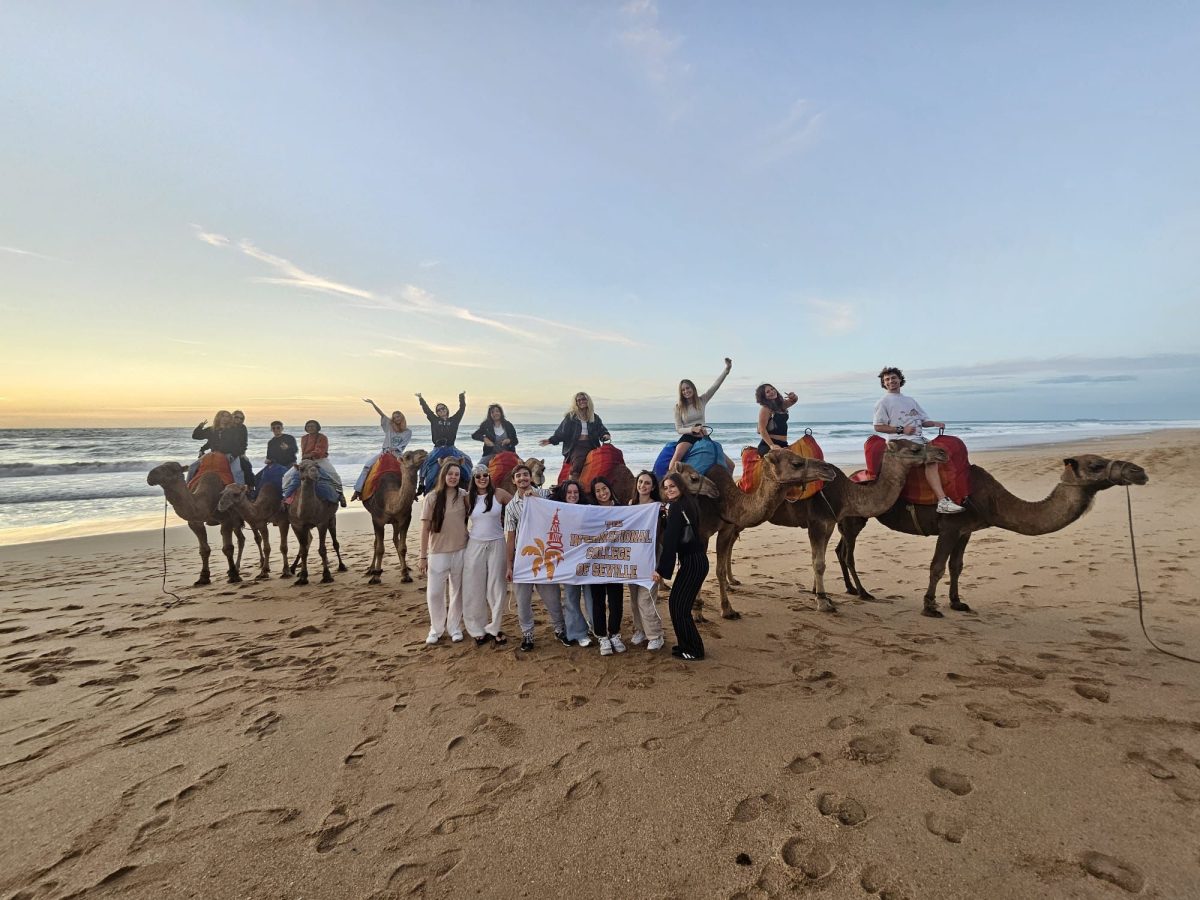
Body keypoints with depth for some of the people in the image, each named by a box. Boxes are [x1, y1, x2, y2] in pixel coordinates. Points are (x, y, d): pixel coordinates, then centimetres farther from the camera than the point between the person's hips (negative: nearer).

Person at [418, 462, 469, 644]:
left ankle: (455, 628, 25)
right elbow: (425, 529, -3)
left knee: (458, 591, 10)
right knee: (434, 593, 2)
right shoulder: (432, 498, -5)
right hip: (438, 552, -1)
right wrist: (423, 556, -5)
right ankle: (436, 629, 21)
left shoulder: (464, 496, -1)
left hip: (461, 551, 1)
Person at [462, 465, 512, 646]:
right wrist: (465, 533, 4)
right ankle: (478, 629, 18)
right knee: (474, 589, 5)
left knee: (496, 587, 3)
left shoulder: (499, 494, -4)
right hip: (475, 546, 2)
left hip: (496, 545, -2)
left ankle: (494, 628, 17)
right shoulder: (468, 497, 3)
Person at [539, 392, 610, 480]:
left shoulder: (595, 417, 19)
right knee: (577, 465, -29)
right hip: (576, 446, -3)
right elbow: (562, 432, 7)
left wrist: (606, 435, -7)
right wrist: (550, 440, -5)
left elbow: (601, 430, 16)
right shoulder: (571, 416, 10)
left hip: (591, 446, 3)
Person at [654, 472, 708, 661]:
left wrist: (662, 570, -19)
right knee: (675, 602, 16)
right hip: (698, 560, 9)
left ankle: (694, 650, 8)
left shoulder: (676, 507, -16)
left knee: (679, 606, -1)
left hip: (692, 563, -9)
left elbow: (670, 541, -20)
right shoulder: (688, 503, 10)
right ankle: (686, 644, 25)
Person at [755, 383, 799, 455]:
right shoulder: (765, 409, -8)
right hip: (767, 446, -8)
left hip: (783, 444, 8)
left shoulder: (781, 404, 14)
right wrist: (772, 445, -24)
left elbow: (793, 401, 32)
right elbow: (762, 429, -14)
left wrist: (793, 396, 6)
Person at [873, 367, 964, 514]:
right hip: (902, 441, -8)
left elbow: (924, 420, 26)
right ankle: (943, 501, -33)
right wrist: (901, 429, -11)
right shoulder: (883, 402, 5)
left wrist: (935, 423, 3)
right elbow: (878, 427, -3)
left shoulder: (910, 400, 27)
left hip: (919, 438, 8)